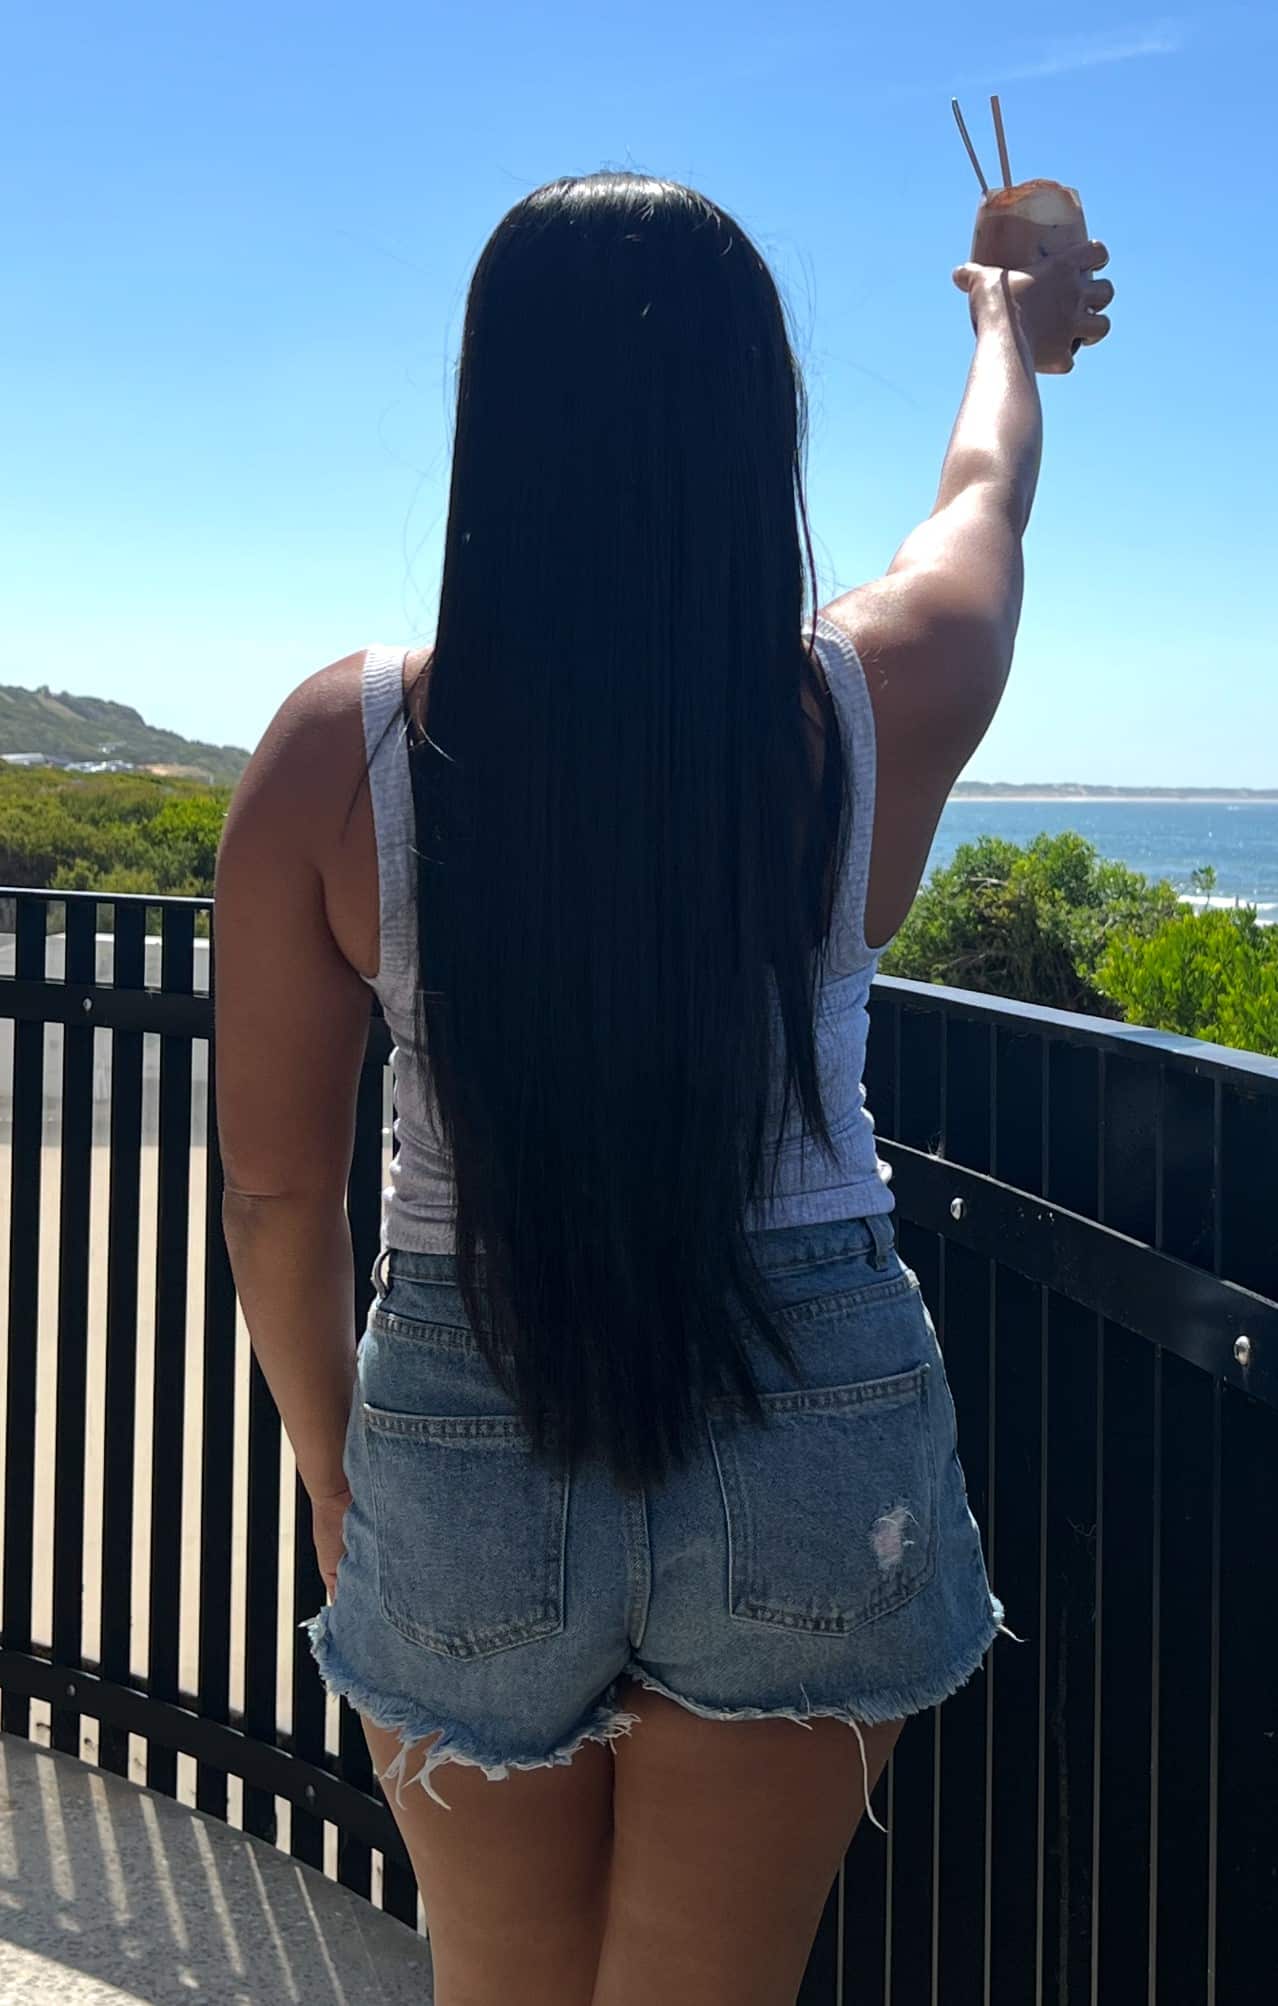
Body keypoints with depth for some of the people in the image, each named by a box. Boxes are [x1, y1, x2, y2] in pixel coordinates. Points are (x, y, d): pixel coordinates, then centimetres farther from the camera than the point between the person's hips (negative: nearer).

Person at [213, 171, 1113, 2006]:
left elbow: (276, 1192, -3)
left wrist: (332, 1464, 14)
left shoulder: (339, 748, -11)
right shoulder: (875, 705, -9)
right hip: (813, 1428, 0)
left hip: (466, 1441, 0)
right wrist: (1013, 325, 38)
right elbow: (986, 487, 15)